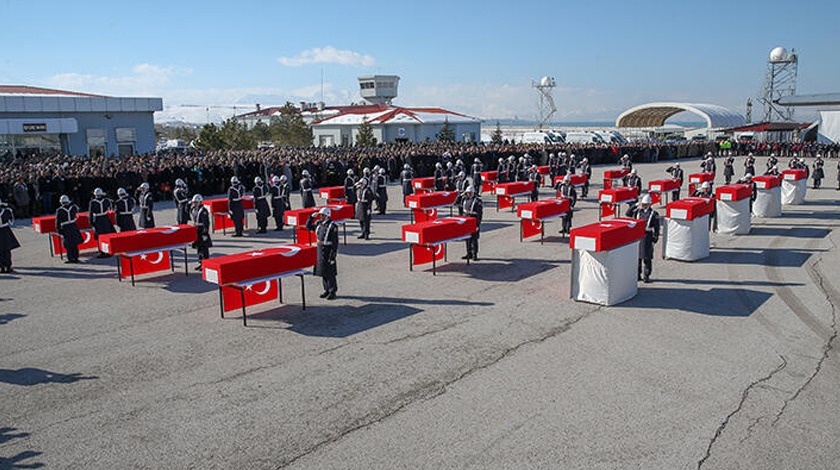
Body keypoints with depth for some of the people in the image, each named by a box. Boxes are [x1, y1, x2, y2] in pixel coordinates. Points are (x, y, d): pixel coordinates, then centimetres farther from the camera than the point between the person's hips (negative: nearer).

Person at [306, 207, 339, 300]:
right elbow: (308, 227, 18)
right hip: (320, 250, 7)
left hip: (328, 251, -7)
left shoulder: (332, 226, -16)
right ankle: (327, 290, 26)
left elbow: (335, 242, -17)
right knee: (322, 271, 14)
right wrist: (312, 217, 3)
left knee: (330, 273, 1)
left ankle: (333, 291, 13)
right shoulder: (319, 223, 6)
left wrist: (333, 256, -19)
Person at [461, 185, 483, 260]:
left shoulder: (477, 200, -11)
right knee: (467, 239, 12)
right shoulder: (465, 199, 8)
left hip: (474, 222, -7)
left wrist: (478, 224, -17)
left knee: (474, 239, -3)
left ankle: (475, 254, 5)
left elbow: (480, 212, -14)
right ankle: (469, 253, 22)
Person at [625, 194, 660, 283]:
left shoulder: (654, 213, -3)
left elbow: (656, 227, -3)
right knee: (637, 256, 8)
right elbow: (628, 213, 6)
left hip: (647, 236, -4)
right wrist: (636, 205, 0)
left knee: (647, 257, 0)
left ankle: (646, 276, 8)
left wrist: (655, 237, -8)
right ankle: (638, 274, 19)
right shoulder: (638, 211, 11)